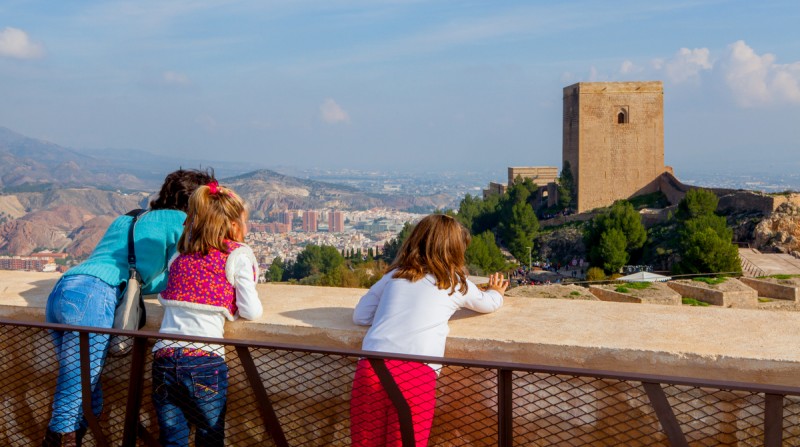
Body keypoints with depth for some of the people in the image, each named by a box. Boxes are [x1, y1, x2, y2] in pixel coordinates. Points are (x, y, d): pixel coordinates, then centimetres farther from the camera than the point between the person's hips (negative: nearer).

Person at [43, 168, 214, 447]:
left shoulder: (127, 220, 31)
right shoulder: (180, 221, 10)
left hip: (60, 291, 8)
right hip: (92, 298, -8)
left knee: (89, 403, 12)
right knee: (69, 410, -6)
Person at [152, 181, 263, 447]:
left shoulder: (180, 257, 18)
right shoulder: (237, 255, 2)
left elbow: (163, 297, 16)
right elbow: (251, 312, -4)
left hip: (163, 357, 4)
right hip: (204, 360, -4)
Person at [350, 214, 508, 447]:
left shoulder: (393, 275, 21)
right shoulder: (456, 283, 17)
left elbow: (360, 316, 22)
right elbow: (490, 304, 36)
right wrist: (496, 292, 59)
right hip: (416, 373, -2)